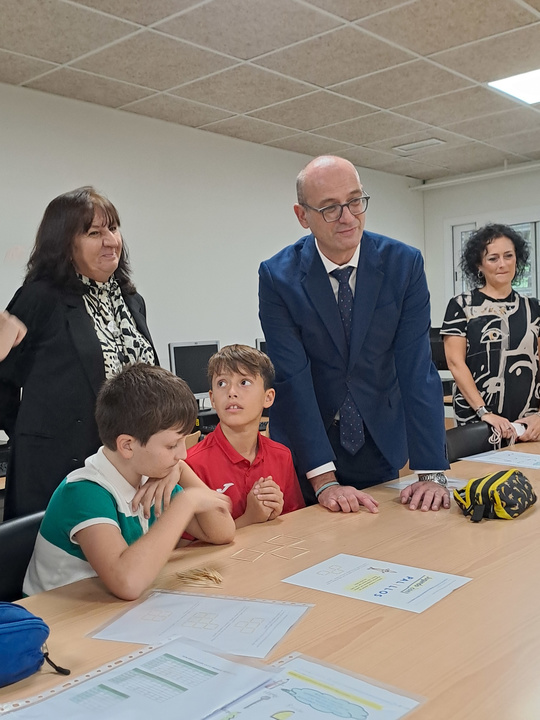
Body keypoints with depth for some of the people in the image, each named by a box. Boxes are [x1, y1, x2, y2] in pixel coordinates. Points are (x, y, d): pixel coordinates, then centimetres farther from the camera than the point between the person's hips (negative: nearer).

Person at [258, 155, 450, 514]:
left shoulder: (404, 263, -12)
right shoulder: (278, 276, -15)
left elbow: (417, 367, -15)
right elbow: (292, 377, -20)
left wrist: (432, 473, -21)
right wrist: (324, 480, -25)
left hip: (382, 442, 2)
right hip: (305, 448, -1)